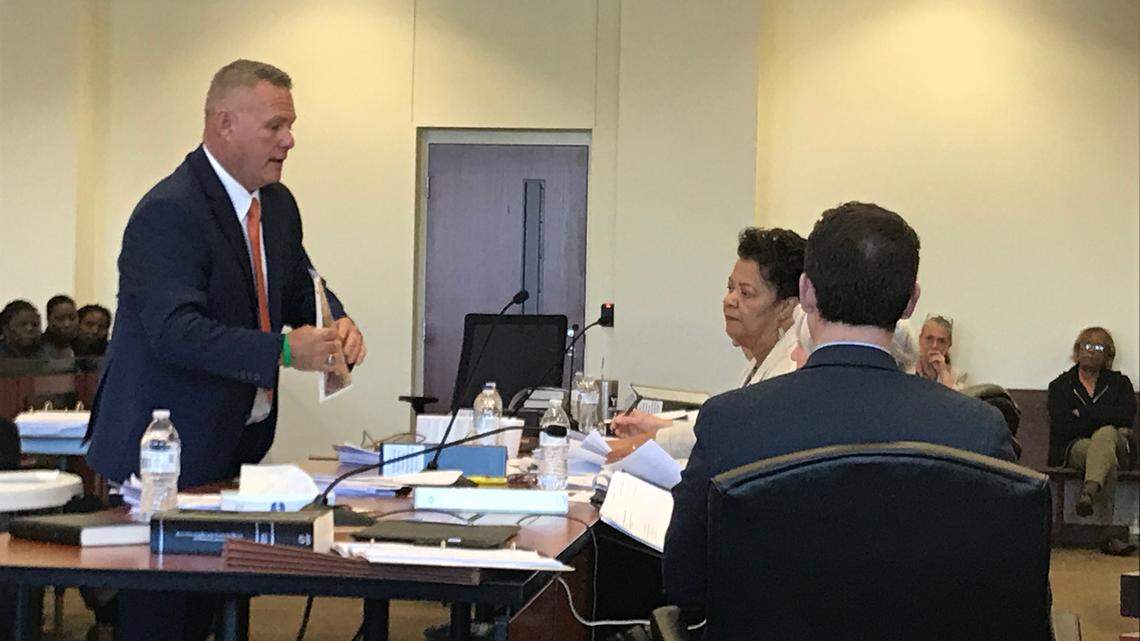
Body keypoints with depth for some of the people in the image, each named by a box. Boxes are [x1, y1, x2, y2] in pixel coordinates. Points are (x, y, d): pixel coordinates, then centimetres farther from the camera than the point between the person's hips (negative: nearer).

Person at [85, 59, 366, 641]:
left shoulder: (277, 205, 10)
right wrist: (284, 351, -34)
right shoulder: (169, 212, -19)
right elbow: (177, 331, -28)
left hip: (235, 447, 8)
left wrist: (337, 324, -5)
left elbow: (302, 289, 18)